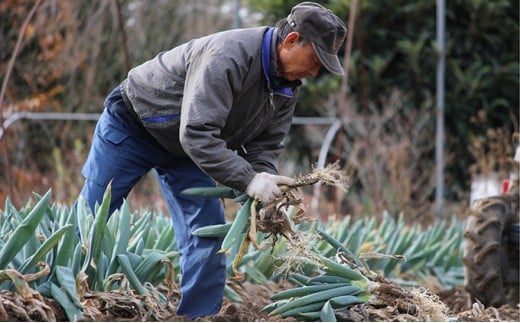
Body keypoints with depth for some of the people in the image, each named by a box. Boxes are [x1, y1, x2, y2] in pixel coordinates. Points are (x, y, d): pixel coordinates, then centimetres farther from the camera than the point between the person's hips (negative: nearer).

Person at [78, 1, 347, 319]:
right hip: (131, 123, -7)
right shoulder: (227, 57, -37)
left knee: (207, 231, -5)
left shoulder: (288, 87, -11)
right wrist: (248, 179, -45)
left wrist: (265, 181, -28)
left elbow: (265, 146, -7)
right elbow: (197, 135, -41)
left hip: (184, 149, 7)